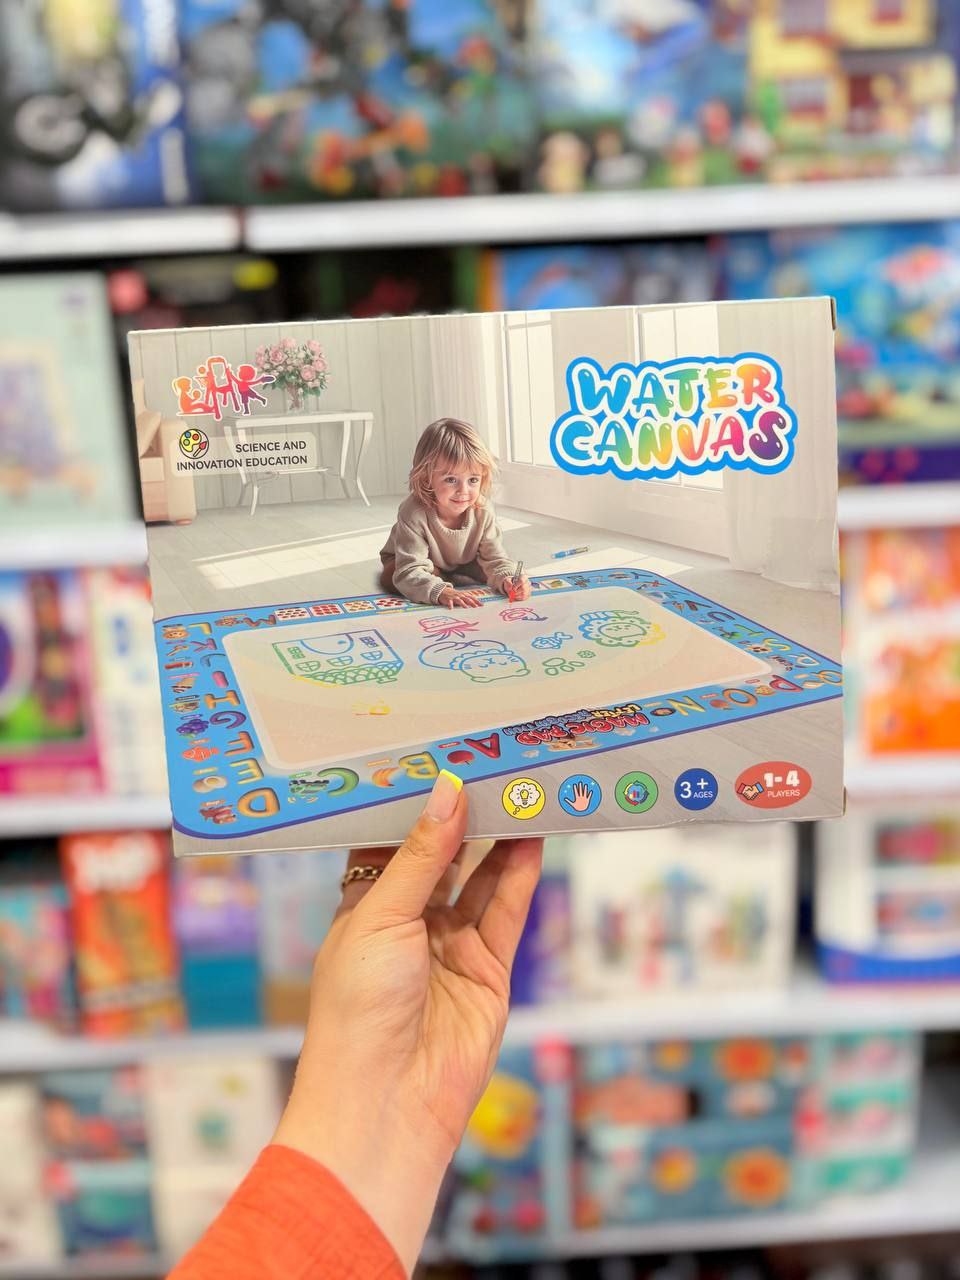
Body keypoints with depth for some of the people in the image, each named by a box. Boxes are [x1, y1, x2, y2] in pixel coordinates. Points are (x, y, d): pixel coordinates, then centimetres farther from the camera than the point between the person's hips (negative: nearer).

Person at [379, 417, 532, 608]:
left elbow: (495, 559, -24)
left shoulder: (483, 511, -29)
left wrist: (506, 580, -48)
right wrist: (440, 591, -65)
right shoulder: (414, 514, -42)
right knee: (390, 577, -33)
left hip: (461, 563, 4)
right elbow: (409, 572, -46)